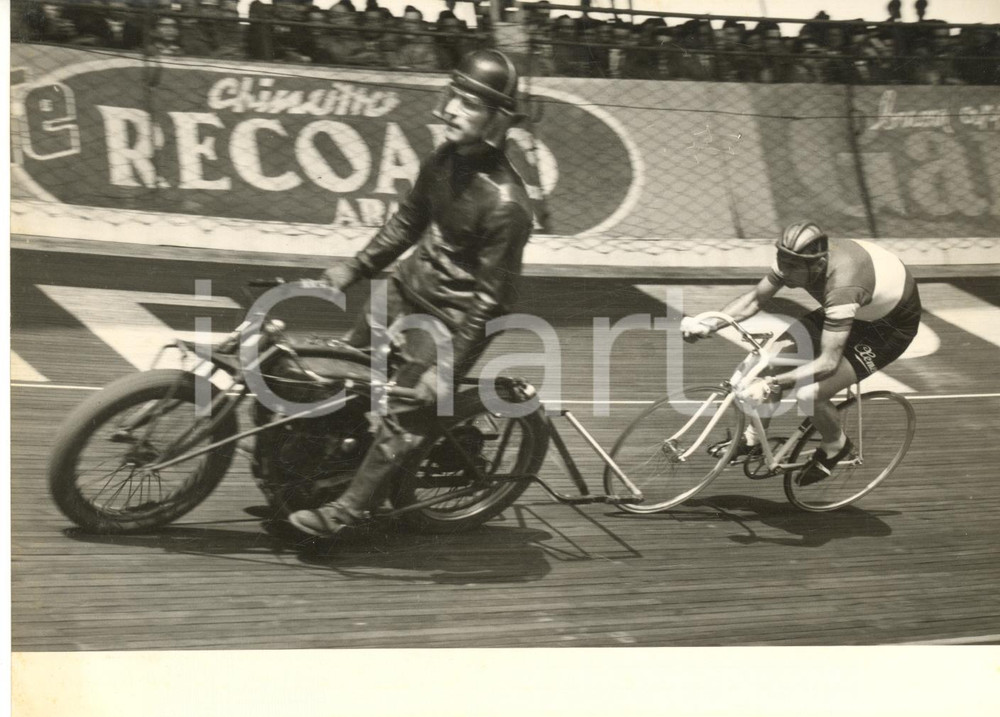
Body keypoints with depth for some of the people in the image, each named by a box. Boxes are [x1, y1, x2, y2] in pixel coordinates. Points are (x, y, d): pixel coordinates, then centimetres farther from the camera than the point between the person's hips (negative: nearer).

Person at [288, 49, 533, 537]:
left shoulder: (505, 202, -28)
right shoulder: (443, 161, -4)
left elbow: (491, 298, -23)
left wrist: (449, 366, -23)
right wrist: (356, 267, 12)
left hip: (450, 315, -8)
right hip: (410, 285, 8)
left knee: (402, 418, -2)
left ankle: (351, 507, 15)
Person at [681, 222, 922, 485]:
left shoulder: (842, 287, -41)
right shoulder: (796, 259, -19)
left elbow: (828, 362, -41)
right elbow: (755, 298, -8)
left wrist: (772, 384, -46)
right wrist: (709, 324, -21)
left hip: (892, 324, -8)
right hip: (859, 308, 8)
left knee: (808, 396, -21)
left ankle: (835, 446, 11)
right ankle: (753, 436, 14)